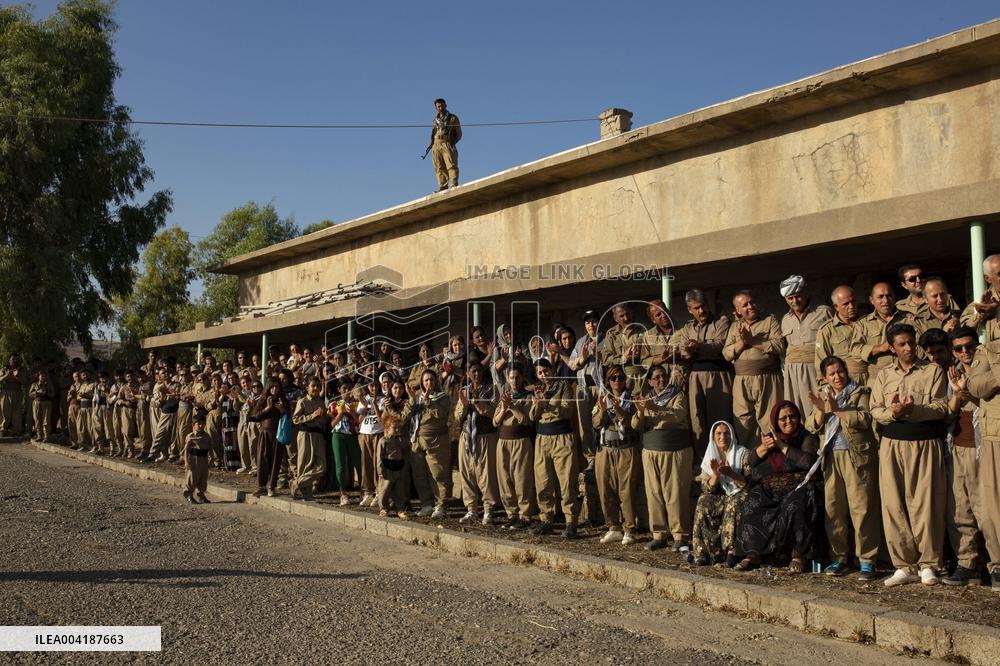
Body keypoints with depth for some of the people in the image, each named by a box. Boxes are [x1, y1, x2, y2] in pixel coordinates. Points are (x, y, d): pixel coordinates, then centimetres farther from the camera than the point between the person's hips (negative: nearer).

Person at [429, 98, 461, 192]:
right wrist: (431, 143, 8)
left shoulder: (453, 118, 12)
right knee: (439, 168, -4)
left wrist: (453, 142, -4)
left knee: (451, 166, -15)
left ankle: (454, 186, -22)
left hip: (447, 144, -4)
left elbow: (459, 134, 10)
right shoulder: (436, 120, 26)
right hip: (436, 145, 4)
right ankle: (443, 188, -7)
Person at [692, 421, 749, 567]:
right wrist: (716, 475, -19)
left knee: (733, 505, -35)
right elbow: (707, 489, 1)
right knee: (704, 504, -26)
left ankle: (732, 551, -34)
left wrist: (731, 473, -23)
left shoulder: (743, 454, -2)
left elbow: (750, 482, -9)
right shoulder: (710, 458, 8)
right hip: (720, 497, 3)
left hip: (740, 494, -3)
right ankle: (707, 552, -25)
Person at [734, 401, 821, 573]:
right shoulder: (769, 437, 15)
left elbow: (808, 461, -17)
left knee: (794, 507, -35)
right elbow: (751, 461, 8)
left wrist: (782, 446, -14)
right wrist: (763, 447, -12)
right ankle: (753, 554, -17)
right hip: (770, 487, 4)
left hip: (798, 487, -4)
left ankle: (798, 556, -22)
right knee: (752, 504, -22)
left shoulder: (807, 438, 2)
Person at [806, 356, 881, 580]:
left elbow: (865, 419, -12)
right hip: (831, 458, 4)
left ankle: (867, 561, -1)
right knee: (833, 510, 4)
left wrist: (837, 410, -12)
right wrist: (821, 410, -9)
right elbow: (811, 426, 9)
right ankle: (838, 559, 13)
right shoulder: (821, 396, 17)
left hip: (857, 456, -4)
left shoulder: (861, 393, 3)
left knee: (861, 508, -6)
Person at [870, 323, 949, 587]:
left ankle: (928, 564, 6)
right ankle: (904, 565, 6)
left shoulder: (933, 371, 6)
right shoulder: (883, 375, 14)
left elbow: (942, 407, -4)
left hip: (926, 443, -2)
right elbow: (875, 409, 7)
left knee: (925, 503, -5)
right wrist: (892, 412, -14)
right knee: (893, 504, -1)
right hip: (892, 443, 3)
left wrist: (913, 410, -20)